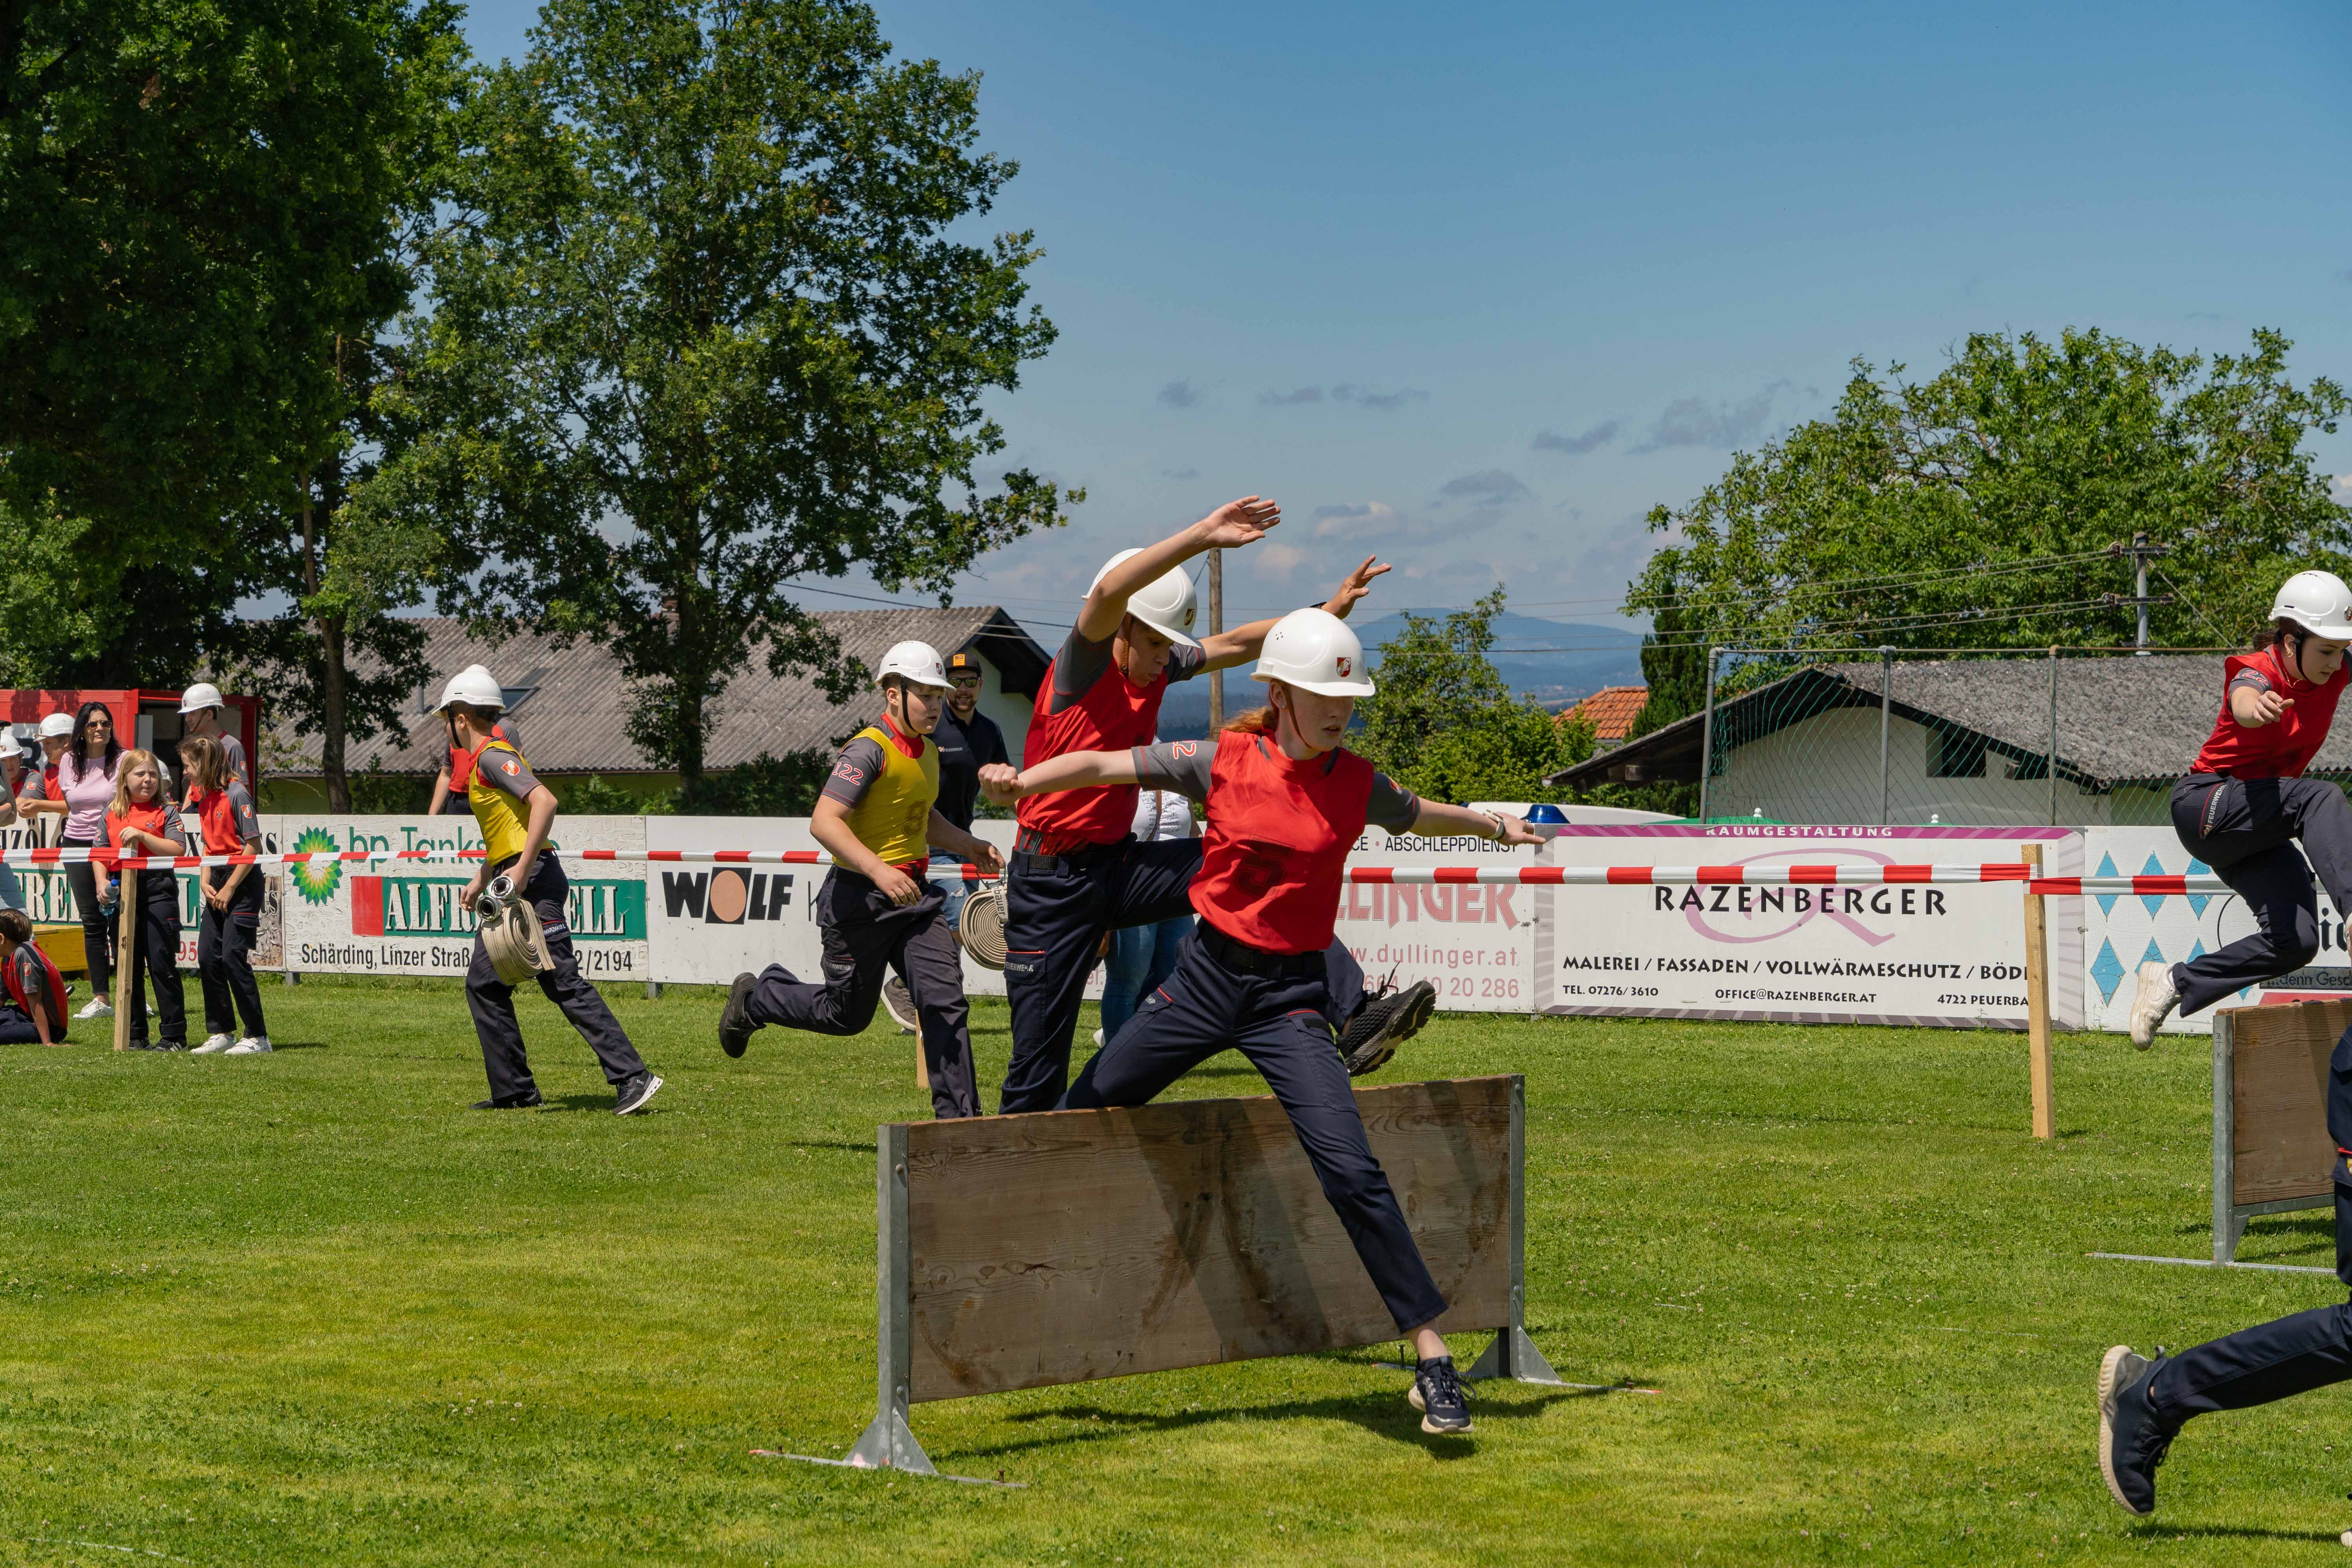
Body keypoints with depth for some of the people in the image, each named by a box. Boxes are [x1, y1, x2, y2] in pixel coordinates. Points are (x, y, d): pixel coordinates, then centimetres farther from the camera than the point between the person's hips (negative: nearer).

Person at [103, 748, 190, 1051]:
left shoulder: (166, 811, -1)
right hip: (122, 892, 5)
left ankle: (175, 1035, -1)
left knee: (161, 963, -6)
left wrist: (143, 836, -19)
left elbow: (179, 850, -12)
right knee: (128, 965, 8)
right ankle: (135, 1035, 15)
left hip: (158, 889, -5)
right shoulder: (112, 814, 12)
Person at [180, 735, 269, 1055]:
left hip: (243, 881, -8)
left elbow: (253, 846, -16)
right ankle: (221, 1033, 13)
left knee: (233, 957, -11)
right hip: (218, 884, 8)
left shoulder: (236, 794, -15)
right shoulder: (203, 797, 11)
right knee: (207, 957, 5)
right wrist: (206, 883, 2)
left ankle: (258, 1037, -5)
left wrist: (229, 888, -15)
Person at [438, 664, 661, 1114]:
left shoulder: (493, 755, -10)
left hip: (533, 881, -10)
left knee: (564, 983, -14)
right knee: (484, 985, 12)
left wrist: (522, 870, -25)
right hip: (513, 889, 10)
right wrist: (481, 881, 29)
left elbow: (544, 801, -23)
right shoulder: (481, 761, 21)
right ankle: (514, 1091, 14)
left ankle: (632, 1077, -17)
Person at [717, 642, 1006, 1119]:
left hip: (914, 895, 7)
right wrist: (878, 871, -37)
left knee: (946, 1001, -7)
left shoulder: (929, 754, 12)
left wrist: (969, 845, 16)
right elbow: (824, 822, -27)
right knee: (847, 1015, 7)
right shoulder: (869, 750, -16)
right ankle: (754, 999, 33)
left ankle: (958, 1118, -4)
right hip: (860, 900, -7)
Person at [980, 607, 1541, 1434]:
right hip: (1207, 975, 1)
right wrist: (1024, 780, -20)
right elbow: (1103, 765, -5)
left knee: (1350, 1172, -15)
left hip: (1291, 996, -1)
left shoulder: (1357, 785, -1)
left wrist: (1494, 825, 26)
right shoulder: (1221, 762, -5)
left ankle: (1433, 1358, -10)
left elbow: (1419, 815, 22)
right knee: (1078, 1119, 10)